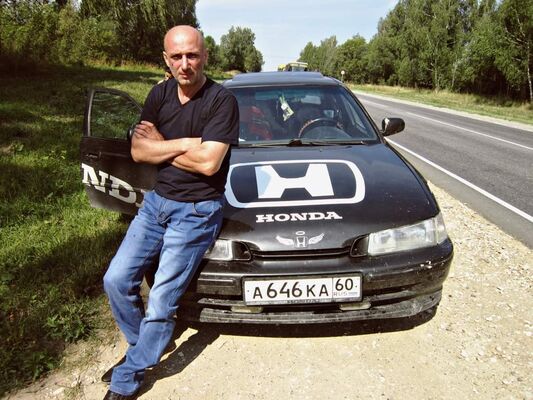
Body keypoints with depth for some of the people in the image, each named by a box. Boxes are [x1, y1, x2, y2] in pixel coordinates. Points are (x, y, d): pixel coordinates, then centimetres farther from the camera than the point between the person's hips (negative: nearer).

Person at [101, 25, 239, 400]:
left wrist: (160, 146, -9)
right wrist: (187, 143, -15)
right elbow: (138, 151, -2)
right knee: (116, 280, 6)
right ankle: (141, 346, 31)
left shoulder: (222, 100, -13)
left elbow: (208, 162, -21)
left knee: (162, 301, -3)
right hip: (157, 201, 7)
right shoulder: (160, 94, 6)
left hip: (197, 211, -6)